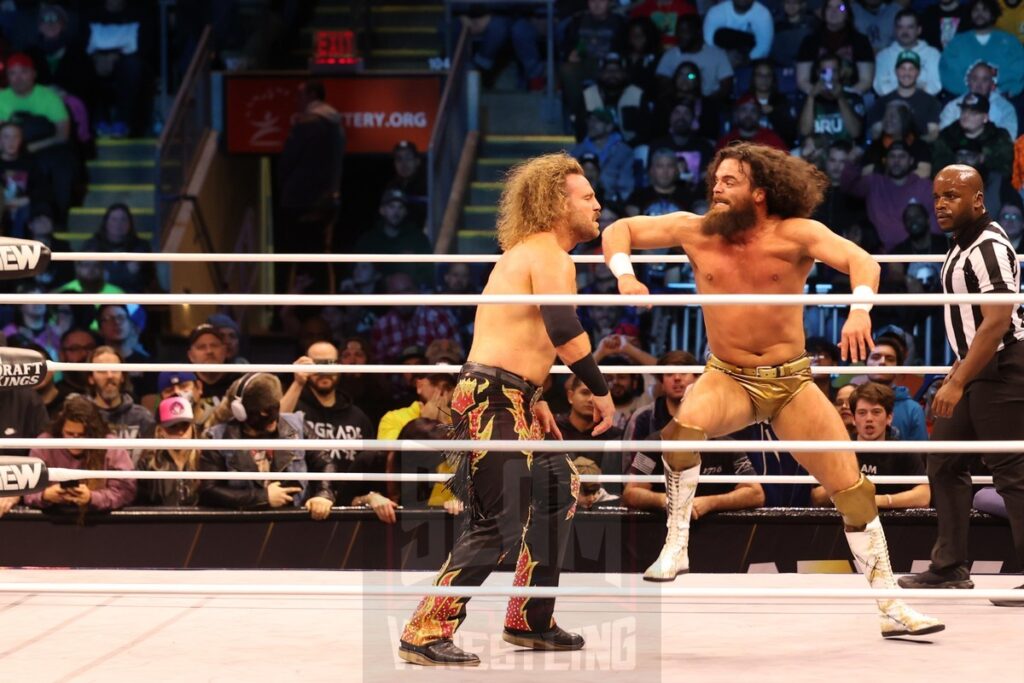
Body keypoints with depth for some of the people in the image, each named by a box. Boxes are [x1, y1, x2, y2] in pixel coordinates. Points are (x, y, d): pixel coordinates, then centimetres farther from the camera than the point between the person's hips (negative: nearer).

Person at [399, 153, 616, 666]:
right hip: (492, 400, -11)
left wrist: (534, 397, 32)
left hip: (506, 399, 11)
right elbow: (564, 331, -26)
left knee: (559, 489, 21)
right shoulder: (549, 256, -11)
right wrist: (601, 391, -17)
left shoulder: (527, 252, 21)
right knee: (502, 522, -15)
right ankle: (426, 634, -14)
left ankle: (529, 622, 26)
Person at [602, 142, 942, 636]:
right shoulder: (695, 231, -5)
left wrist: (860, 308, -47)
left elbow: (860, 261, -26)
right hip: (728, 378, 0)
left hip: (791, 380, 0)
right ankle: (675, 546, -19)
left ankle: (890, 607, 12)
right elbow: (620, 230, 4)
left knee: (852, 488, -1)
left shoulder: (794, 235, -13)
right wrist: (624, 275, -18)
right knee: (685, 424, -35)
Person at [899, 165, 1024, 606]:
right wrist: (959, 369, 22)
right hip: (977, 371, 10)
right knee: (944, 464, 11)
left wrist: (959, 382, -25)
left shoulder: (988, 248, -17)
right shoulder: (963, 245, 12)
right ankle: (950, 569, 17)